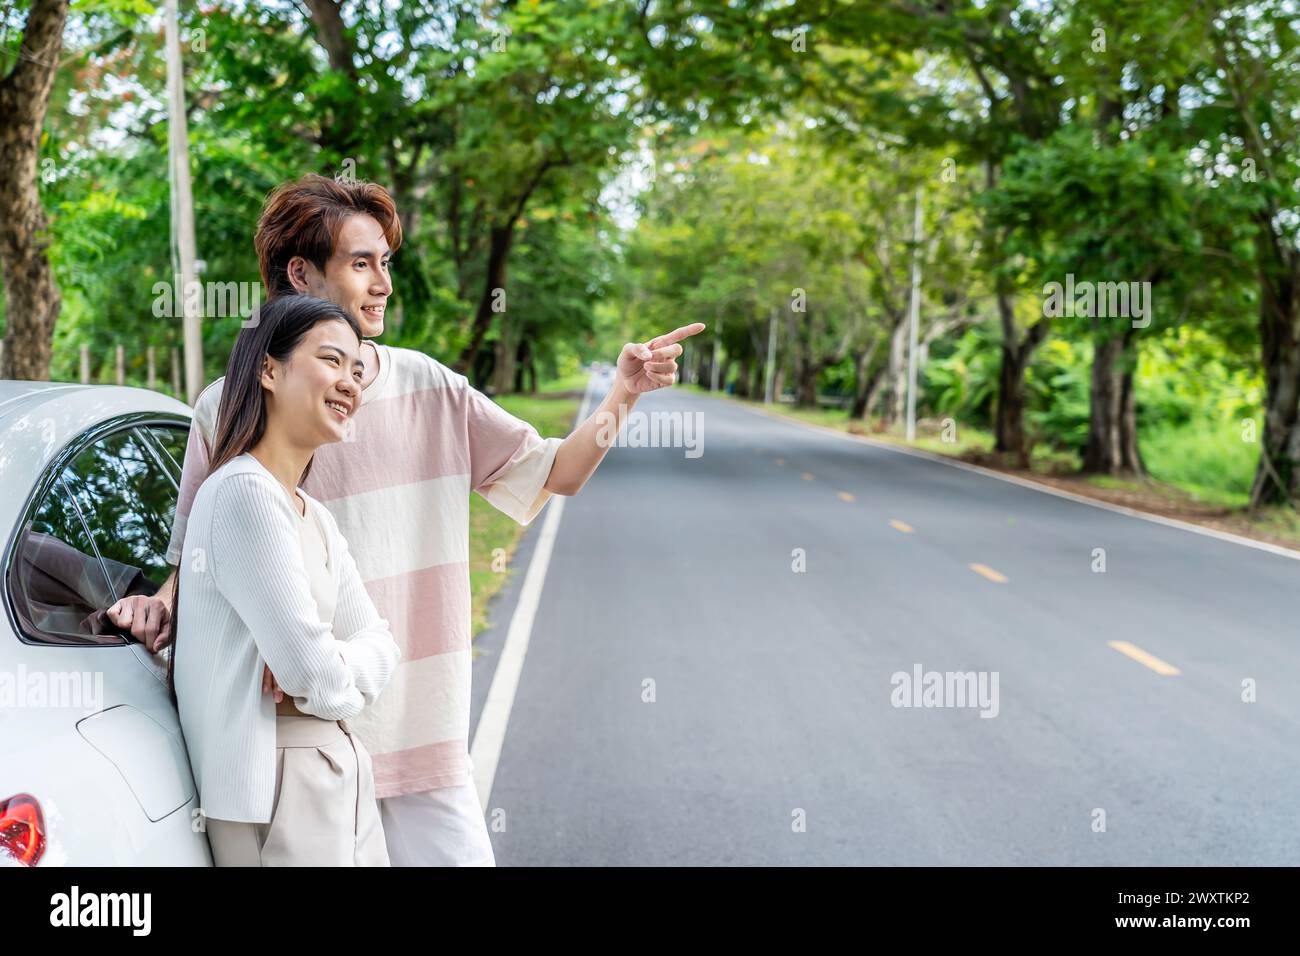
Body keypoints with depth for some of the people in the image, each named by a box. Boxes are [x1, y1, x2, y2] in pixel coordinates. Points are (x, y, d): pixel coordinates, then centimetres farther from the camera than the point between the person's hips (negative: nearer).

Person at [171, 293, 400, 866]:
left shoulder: (314, 517, 12)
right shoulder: (244, 493, -18)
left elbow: (378, 644, 8)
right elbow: (313, 675, -21)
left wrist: (335, 670, -11)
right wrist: (345, 681, -1)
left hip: (338, 779, 9)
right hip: (277, 802, -9)